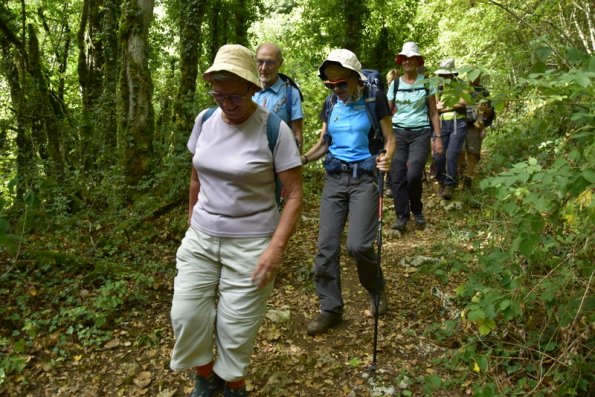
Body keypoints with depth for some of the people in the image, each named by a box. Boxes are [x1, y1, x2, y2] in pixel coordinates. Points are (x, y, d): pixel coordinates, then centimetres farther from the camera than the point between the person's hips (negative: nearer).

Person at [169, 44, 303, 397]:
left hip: (250, 244, -4)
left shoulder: (274, 129, -15)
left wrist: (277, 246, -21)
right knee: (187, 316, 5)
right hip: (200, 238, 5)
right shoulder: (205, 121, 1)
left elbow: (295, 194, -13)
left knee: (236, 327, 6)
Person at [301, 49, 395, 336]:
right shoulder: (330, 104, 8)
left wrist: (387, 158, -24)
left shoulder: (374, 100, -4)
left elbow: (389, 140, -1)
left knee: (358, 245, -15)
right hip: (334, 178, 4)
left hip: (365, 178, -4)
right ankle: (330, 309, 14)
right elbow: (323, 143, 12)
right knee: (326, 246, 0)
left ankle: (376, 288, 18)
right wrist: (304, 158, -8)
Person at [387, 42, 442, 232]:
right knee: (397, 176, -5)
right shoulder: (395, 84, 8)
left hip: (420, 132, -2)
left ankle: (417, 211, 10)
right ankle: (401, 216, 7)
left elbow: (433, 112, 6)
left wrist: (437, 136, 0)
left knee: (413, 175, -15)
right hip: (398, 132, 2)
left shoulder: (426, 83, 4)